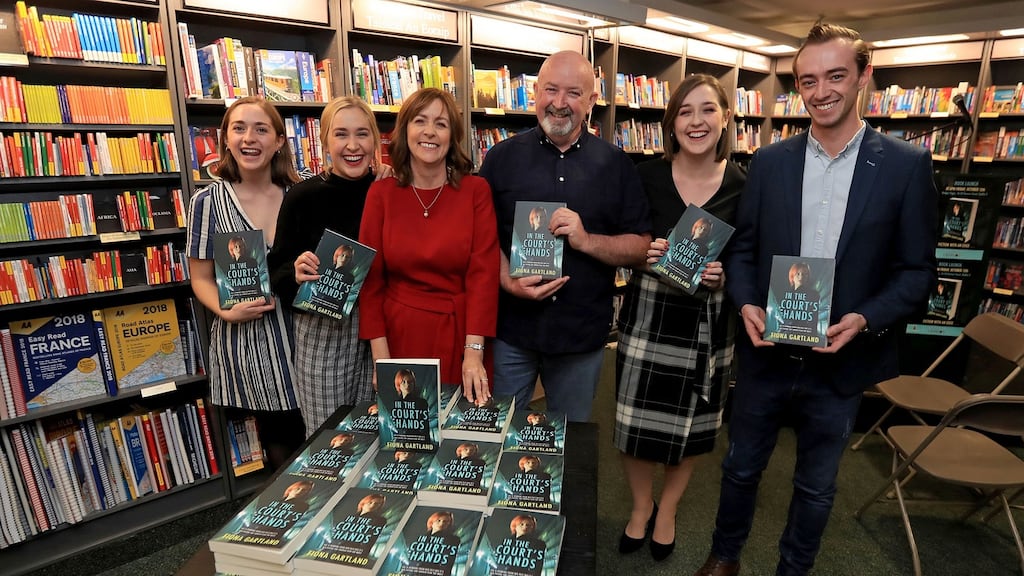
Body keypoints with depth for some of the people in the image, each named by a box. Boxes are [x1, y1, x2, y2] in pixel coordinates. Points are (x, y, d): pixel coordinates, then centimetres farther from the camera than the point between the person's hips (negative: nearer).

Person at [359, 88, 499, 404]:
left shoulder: (476, 191, -3)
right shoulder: (381, 193, 1)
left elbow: (483, 273, -9)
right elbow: (370, 277, 0)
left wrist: (473, 352, -16)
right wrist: (380, 355, -7)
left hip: (459, 335, 0)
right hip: (399, 334, 1)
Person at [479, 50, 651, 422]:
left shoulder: (615, 164, 1)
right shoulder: (502, 157, 0)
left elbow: (643, 246, -1)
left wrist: (587, 240, -18)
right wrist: (508, 281, -17)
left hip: (583, 333, 1)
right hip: (511, 327, 0)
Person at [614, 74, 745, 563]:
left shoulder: (744, 186, -4)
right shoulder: (646, 177, -5)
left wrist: (727, 274, -16)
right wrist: (641, 253, -19)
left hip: (708, 323, 1)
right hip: (648, 315, 0)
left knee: (691, 427, 15)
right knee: (636, 423, 7)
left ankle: (667, 510, 43)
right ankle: (641, 505, 39)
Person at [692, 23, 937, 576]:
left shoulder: (907, 165, -4)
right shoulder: (769, 161, 0)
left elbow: (916, 270, -3)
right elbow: (742, 246, 3)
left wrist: (866, 319, -19)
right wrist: (746, 304, -14)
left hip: (840, 362, -1)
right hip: (766, 354, 1)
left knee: (816, 487, 19)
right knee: (741, 467, 19)